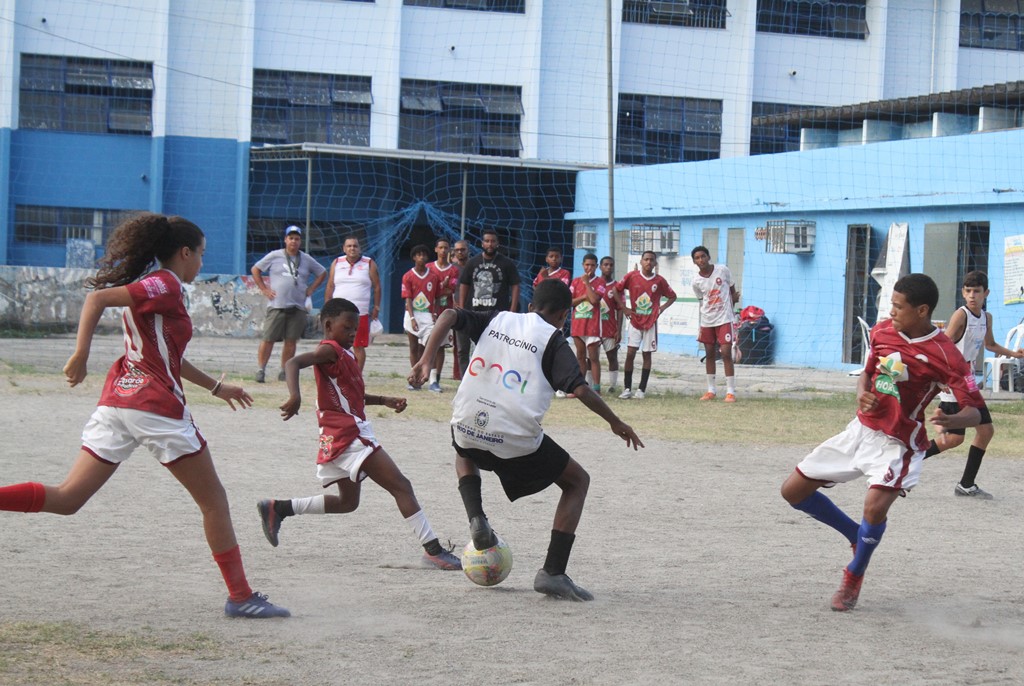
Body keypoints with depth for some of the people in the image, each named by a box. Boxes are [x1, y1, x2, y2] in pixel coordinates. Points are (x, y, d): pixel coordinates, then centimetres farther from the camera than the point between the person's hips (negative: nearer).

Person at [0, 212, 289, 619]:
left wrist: (215, 387, 36)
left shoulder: (155, 288, 20)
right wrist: (81, 355, -25)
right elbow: (97, 298, -20)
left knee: (67, 499, 3)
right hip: (157, 406, -9)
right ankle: (240, 597, 9)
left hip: (117, 402, 9)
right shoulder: (164, 287, -8)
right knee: (213, 502, 5)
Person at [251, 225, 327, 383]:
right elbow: (255, 269, 9)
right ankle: (261, 370, 1)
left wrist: (311, 289, 11)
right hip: (277, 305, -3)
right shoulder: (275, 256, 4)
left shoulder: (307, 260, 11)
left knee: (291, 341, 2)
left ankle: (284, 372, 10)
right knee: (268, 339, -6)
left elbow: (322, 273, 23)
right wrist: (264, 289, 1)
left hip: (298, 307, 3)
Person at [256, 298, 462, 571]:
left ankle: (277, 509, 21)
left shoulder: (344, 354, 20)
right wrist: (295, 396, -43)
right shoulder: (330, 350, -10)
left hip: (338, 440, 11)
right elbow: (293, 362, -27)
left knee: (347, 501, 23)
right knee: (401, 487, -13)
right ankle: (433, 550, -18)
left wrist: (384, 401, 20)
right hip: (349, 434, -11)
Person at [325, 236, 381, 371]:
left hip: (360, 314, -2)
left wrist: (376, 308, 0)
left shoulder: (369, 264, 4)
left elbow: (377, 287, 5)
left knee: (358, 346, 0)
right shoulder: (336, 264, 10)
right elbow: (330, 287, 12)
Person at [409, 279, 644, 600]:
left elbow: (449, 316, 3)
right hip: (516, 439, -4)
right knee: (578, 481, 16)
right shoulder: (552, 338, 3)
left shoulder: (497, 319, 17)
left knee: (464, 454, 42)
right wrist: (615, 423, 2)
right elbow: (579, 388, -9)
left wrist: (425, 361, 1)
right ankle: (552, 572, 5)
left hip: (467, 426, 4)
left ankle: (476, 519, 16)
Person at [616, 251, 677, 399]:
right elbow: (616, 289, 6)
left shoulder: (659, 280, -1)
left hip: (651, 322, 0)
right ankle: (627, 389, -2)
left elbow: (672, 297, 12)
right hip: (635, 321, 0)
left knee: (647, 355, 3)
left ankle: (642, 389, 8)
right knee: (630, 353, -7)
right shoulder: (632, 276, -3)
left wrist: (661, 309, -1)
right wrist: (623, 308, 0)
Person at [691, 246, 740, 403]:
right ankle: (711, 390, 19)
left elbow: (732, 289, 6)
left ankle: (731, 391, -5)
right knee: (709, 354, 9)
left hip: (725, 319, -3)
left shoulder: (722, 270, -8)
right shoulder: (696, 281, -4)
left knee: (726, 353, -9)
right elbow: (703, 301, 7)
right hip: (707, 321, 3)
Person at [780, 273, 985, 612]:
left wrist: (951, 421, -39)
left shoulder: (945, 355, -18)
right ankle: (858, 536, 26)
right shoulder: (882, 331, 0)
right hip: (861, 429, 7)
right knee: (794, 491, 5)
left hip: (898, 443, -7)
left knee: (875, 507, -31)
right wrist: (862, 393, -6)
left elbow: (975, 410, -17)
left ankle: (853, 578, -2)